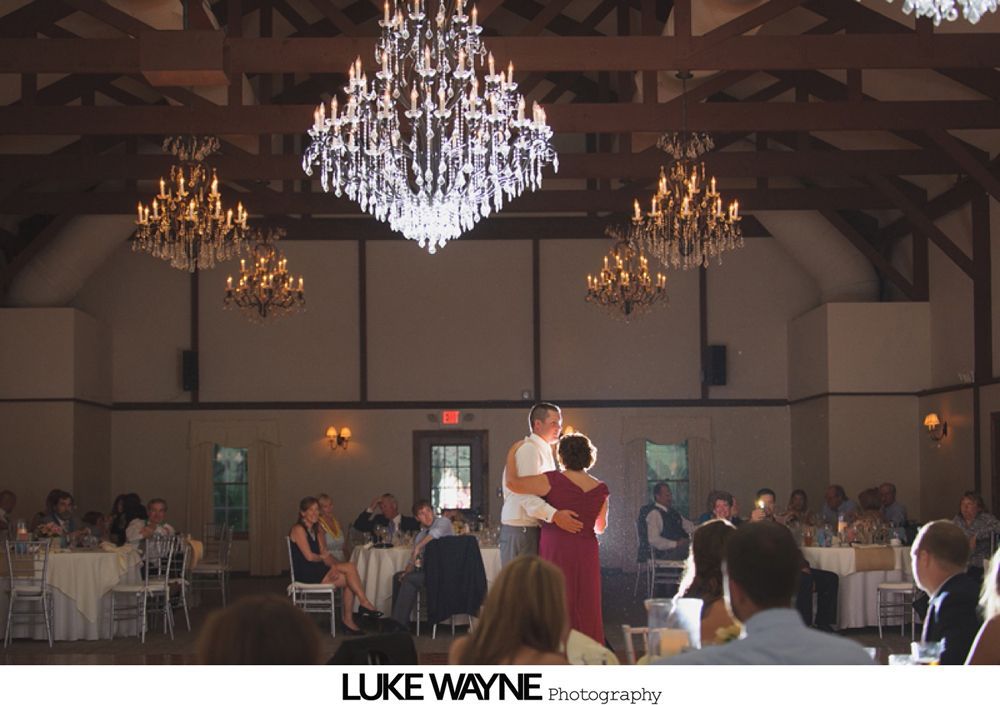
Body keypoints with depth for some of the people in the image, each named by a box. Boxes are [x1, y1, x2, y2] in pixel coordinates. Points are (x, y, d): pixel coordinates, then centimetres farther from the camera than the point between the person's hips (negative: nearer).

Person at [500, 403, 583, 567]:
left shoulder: (544, 451, 22)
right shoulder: (529, 449, -11)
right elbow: (526, 495, -23)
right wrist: (554, 516, -34)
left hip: (533, 529, 10)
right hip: (522, 530, -10)